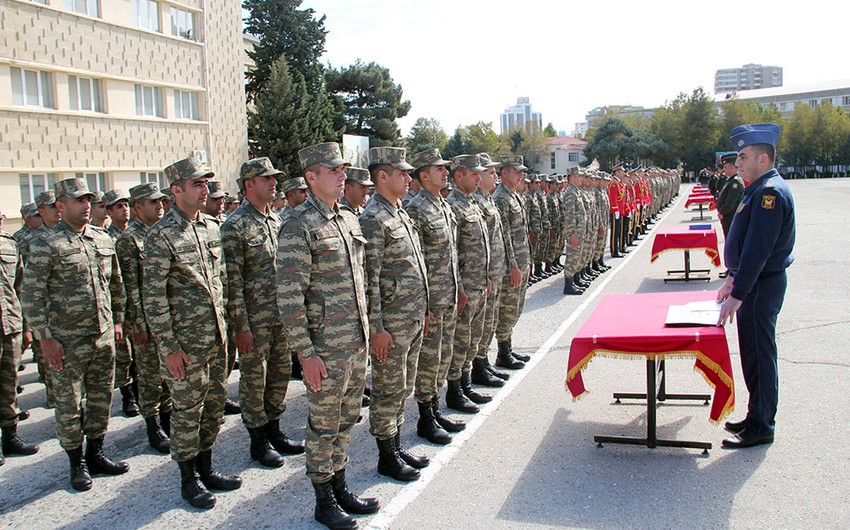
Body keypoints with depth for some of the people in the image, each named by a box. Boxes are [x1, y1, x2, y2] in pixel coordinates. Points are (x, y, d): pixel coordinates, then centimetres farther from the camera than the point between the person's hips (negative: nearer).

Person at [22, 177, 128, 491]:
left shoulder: (103, 239, 7)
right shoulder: (46, 245, -10)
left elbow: (116, 284, 17)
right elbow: (31, 294, -11)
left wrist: (117, 320, 16)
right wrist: (44, 338, -13)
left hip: (104, 338, 5)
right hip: (67, 343, -5)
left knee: (101, 399, 14)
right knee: (69, 406, 6)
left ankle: (96, 455, 30)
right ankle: (77, 463, 22)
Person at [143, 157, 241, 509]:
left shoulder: (212, 227, 9)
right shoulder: (162, 235, -12)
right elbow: (152, 296, -13)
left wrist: (225, 325, 15)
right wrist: (168, 347, -15)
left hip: (217, 337, 7)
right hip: (185, 341, -6)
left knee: (214, 404, 15)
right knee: (187, 410, 4)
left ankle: (206, 468, 30)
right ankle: (188, 479, 20)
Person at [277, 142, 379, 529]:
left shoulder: (349, 219, 11)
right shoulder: (299, 226, -14)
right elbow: (289, 297, -18)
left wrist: (366, 330, 17)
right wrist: (306, 353, -18)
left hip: (358, 342, 7)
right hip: (326, 348, -7)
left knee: (347, 419, 18)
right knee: (323, 424, 7)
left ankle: (340, 488, 34)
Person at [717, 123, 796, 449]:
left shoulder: (770, 193, -21)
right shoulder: (761, 189, 12)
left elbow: (758, 250, -25)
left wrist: (737, 295, -25)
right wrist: (733, 278, 22)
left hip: (762, 287, -10)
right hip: (753, 283, 10)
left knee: (759, 355, -1)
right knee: (753, 352, 17)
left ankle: (761, 428, 11)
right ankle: (757, 418, 29)